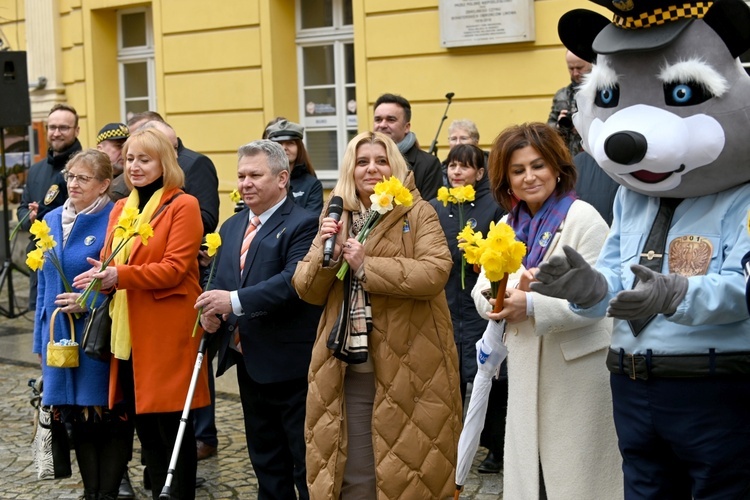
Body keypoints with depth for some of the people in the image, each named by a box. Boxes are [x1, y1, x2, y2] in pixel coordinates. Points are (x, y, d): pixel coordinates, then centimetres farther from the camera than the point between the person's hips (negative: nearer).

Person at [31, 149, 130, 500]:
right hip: (60, 335, 6)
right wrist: (41, 339, 15)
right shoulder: (52, 221, 10)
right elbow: (43, 284, 15)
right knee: (76, 416, 12)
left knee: (108, 415, 1)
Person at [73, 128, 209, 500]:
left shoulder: (182, 206, -6)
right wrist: (102, 276, -7)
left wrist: (120, 276, -24)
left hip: (167, 332, -7)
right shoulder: (120, 208, 16)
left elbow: (174, 269, -15)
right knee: (144, 426, 14)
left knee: (173, 427, 1)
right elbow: (108, 262, 17)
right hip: (127, 333, 7)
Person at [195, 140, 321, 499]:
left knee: (305, 461, 1)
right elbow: (219, 281, 14)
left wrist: (235, 301, -30)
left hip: (290, 365, -8)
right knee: (266, 462, 19)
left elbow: (293, 280, -25)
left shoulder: (303, 225, -12)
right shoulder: (231, 227, 14)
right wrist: (211, 311, -8)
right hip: (247, 363, 8)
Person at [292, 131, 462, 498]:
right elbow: (308, 291, 7)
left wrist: (366, 266, -17)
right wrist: (325, 253, -12)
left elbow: (435, 272, -18)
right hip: (346, 371, 4)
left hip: (409, 369, -3)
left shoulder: (419, 214, -1)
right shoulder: (335, 218, 12)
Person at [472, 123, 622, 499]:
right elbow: (482, 293, 2)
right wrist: (509, 295, -20)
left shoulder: (583, 218, -10)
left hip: (578, 366, -6)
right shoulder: (506, 226, 10)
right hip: (525, 365, 6)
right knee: (527, 467, 14)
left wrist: (532, 305, -29)